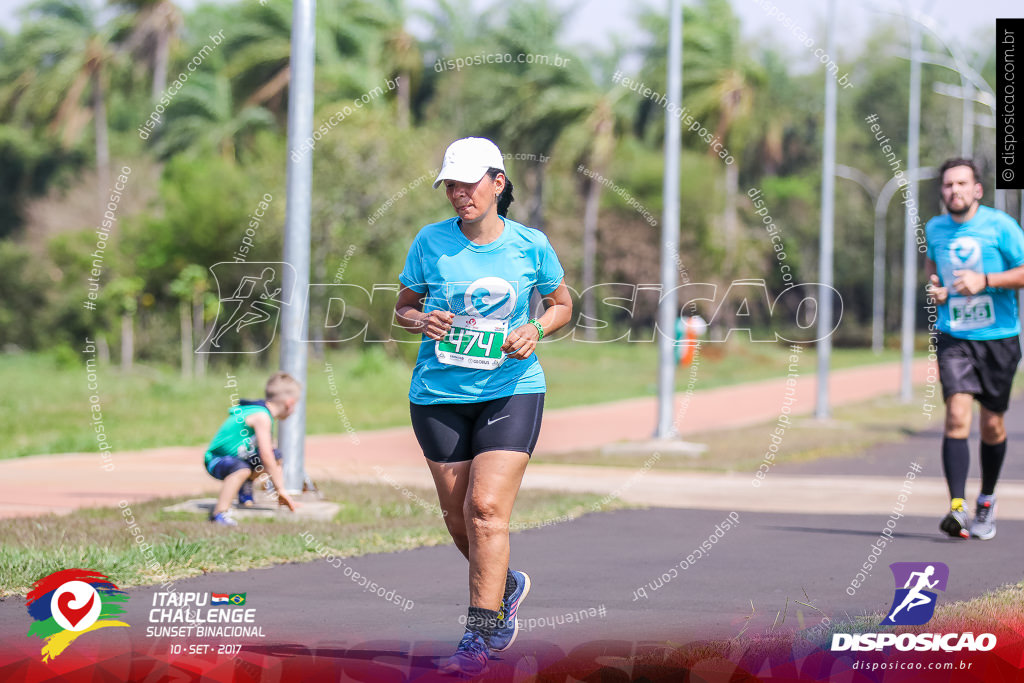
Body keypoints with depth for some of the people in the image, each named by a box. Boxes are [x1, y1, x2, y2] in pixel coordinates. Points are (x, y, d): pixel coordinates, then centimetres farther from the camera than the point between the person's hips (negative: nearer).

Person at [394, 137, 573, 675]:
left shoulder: (530, 245, -3)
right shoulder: (430, 242, -1)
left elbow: (562, 304, 12)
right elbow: (402, 307, 10)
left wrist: (535, 331, -8)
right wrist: (423, 320, -13)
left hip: (511, 391, -2)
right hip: (439, 394, 3)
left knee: (487, 508, -16)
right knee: (458, 517, 7)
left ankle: (480, 635, -13)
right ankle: (508, 586, 37)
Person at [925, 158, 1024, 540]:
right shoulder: (934, 229, 6)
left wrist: (985, 281, -21)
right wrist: (933, 287, 6)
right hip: (953, 337, 1)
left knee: (992, 423, 8)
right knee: (957, 414, -17)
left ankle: (987, 499, 32)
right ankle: (957, 508, -24)